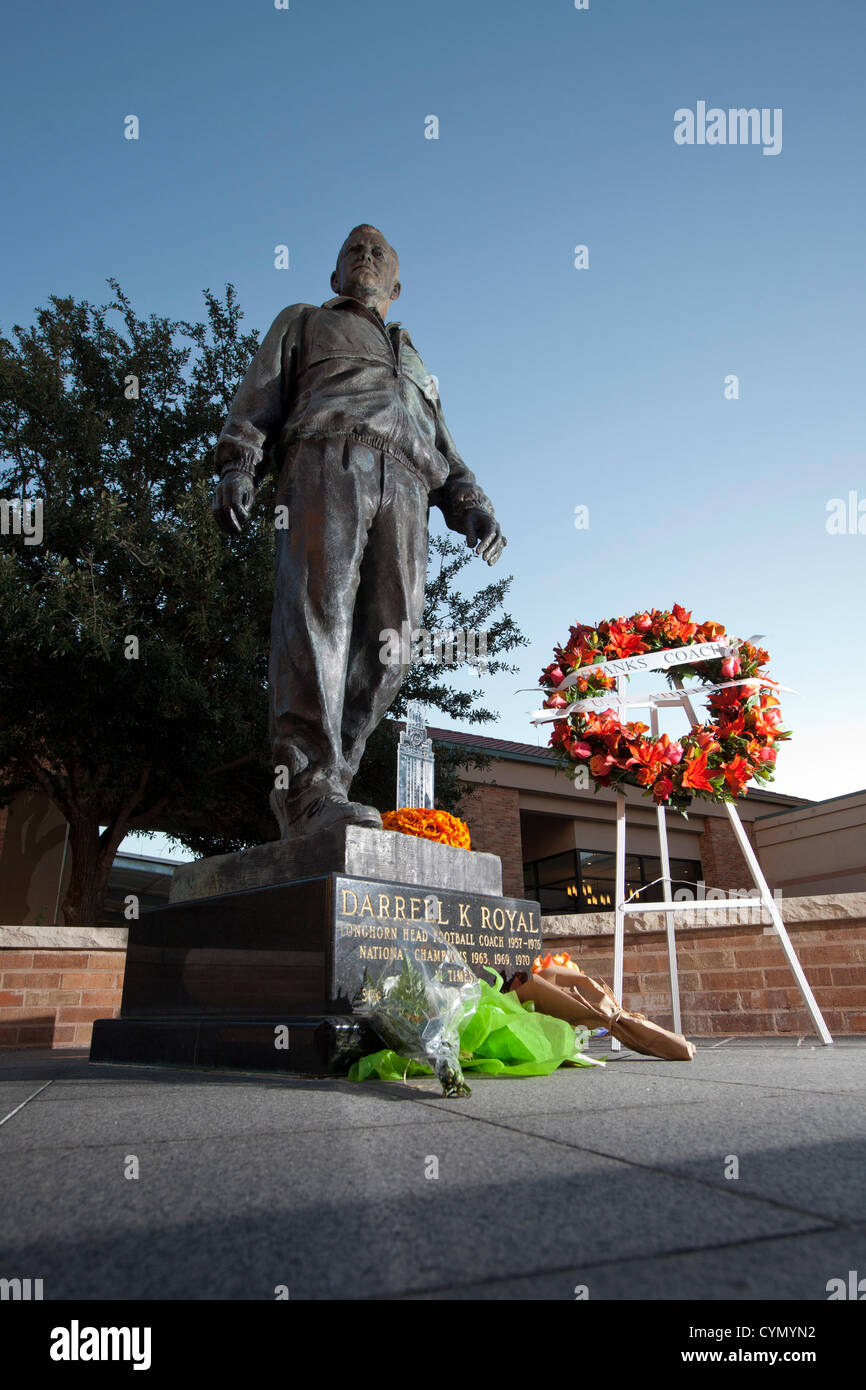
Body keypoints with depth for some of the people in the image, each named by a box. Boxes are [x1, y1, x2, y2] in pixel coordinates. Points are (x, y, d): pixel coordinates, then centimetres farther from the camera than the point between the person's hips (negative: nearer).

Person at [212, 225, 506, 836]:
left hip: (406, 486, 4)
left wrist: (471, 503, 7)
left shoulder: (414, 362, 42)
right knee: (319, 614, -24)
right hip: (327, 459, -3)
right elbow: (259, 398, 16)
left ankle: (328, 784, -16)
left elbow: (444, 449, 28)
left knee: (388, 640, -16)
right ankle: (309, 791, -32)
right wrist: (238, 466, -5)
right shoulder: (303, 323, 33)